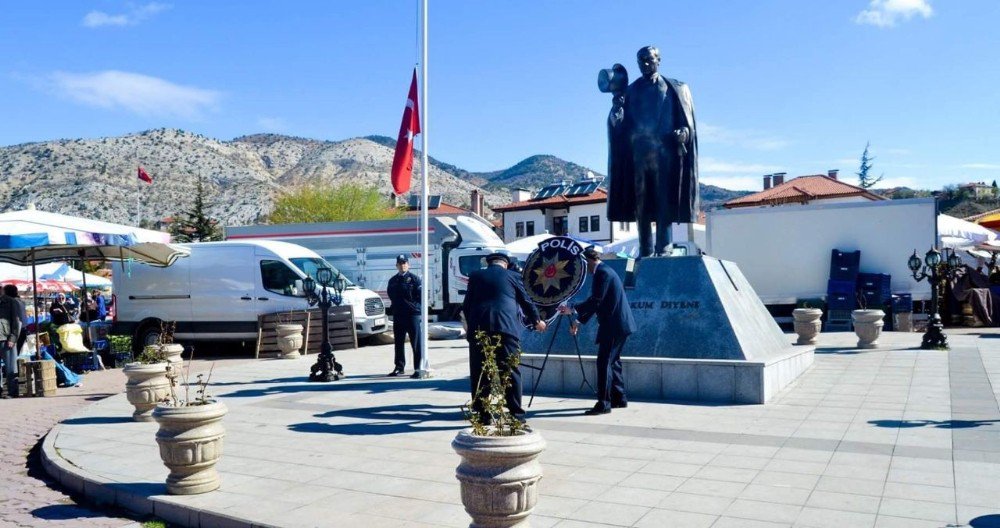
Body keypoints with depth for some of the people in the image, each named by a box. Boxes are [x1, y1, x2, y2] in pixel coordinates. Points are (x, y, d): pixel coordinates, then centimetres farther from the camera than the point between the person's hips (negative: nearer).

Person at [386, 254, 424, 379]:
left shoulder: (414, 279, -3)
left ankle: (418, 368, -4)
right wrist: (395, 307, 9)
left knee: (416, 343, -6)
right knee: (399, 343, 13)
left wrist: (415, 307, -12)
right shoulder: (393, 281, 13)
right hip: (397, 316, 6)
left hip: (412, 315, -6)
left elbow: (420, 296, -7)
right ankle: (399, 367, 24)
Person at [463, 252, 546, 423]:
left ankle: (482, 414, 6)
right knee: (511, 371, 4)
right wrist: (536, 321, 37)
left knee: (479, 372, 6)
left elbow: (466, 305, 15)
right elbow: (526, 302, 22)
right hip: (506, 327, -1)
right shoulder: (511, 277, 14)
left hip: (479, 328, 1)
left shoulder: (475, 276, 16)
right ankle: (516, 413, 4)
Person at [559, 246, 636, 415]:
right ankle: (619, 398, 23)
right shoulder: (604, 272, 19)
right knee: (613, 361, 17)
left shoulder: (602, 273, -13)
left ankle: (603, 404, -9)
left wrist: (573, 309, -17)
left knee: (604, 362, -10)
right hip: (619, 325, 11)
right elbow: (596, 302, 22)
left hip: (613, 326, -11)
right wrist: (579, 321, 21)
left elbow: (595, 300, -21)